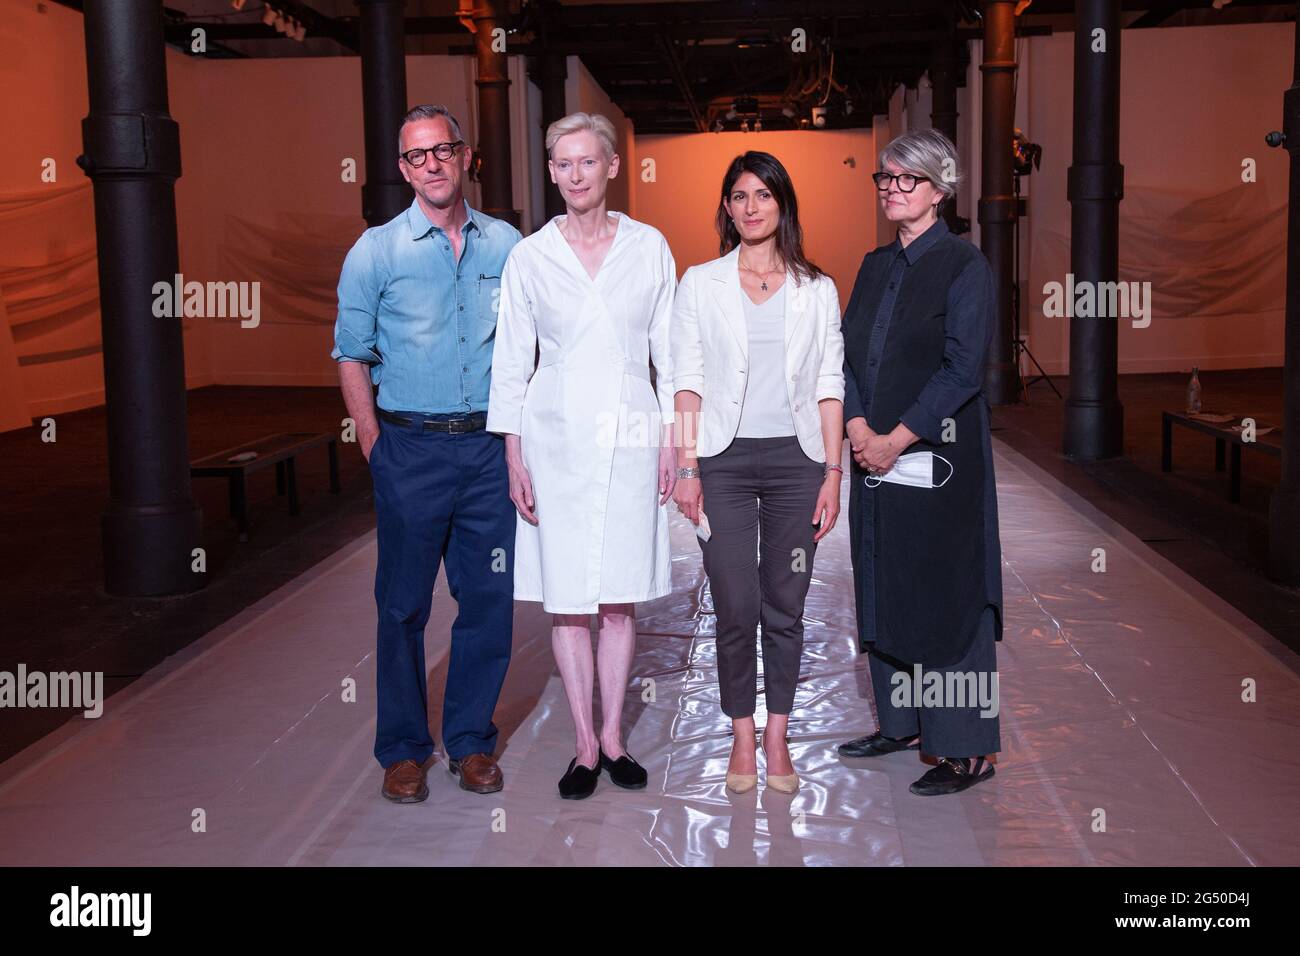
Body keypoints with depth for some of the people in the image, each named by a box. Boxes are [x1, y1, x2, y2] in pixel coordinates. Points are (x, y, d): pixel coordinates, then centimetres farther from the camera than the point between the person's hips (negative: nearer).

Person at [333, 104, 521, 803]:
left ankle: (471, 739, 21)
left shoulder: (506, 244, 7)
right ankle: (403, 749, 17)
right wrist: (376, 449, -4)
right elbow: (352, 357, 2)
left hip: (490, 448, 2)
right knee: (403, 602, 4)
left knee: (488, 599, 7)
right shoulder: (376, 251, 0)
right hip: (412, 448, -2)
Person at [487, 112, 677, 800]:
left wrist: (672, 439, 3)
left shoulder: (649, 248, 4)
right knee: (567, 601, 2)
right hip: (558, 439, 0)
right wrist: (514, 458, -1)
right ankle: (585, 745, 14)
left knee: (620, 600, 6)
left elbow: (670, 354, 8)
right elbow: (511, 365, 4)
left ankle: (613, 737, 19)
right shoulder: (529, 257, 2)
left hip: (630, 438, 1)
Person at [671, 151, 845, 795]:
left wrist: (832, 473, -1)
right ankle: (742, 737, 16)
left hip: (795, 458, 1)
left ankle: (777, 736, 20)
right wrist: (687, 467, -5)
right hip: (725, 458, -1)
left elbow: (829, 385, 6)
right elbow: (687, 380, 2)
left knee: (785, 607, 6)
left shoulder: (816, 289, 7)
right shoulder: (701, 283, 5)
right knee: (735, 608, 0)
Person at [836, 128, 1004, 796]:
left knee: (945, 596, -2)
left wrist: (897, 437, -16)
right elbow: (847, 351, 10)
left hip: (938, 459, -7)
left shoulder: (964, 266, -7)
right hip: (876, 459, 7)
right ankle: (902, 722, 28)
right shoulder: (875, 266, 14)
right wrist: (859, 425, -7)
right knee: (885, 592, 13)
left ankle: (967, 749, 7)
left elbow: (962, 368, -14)